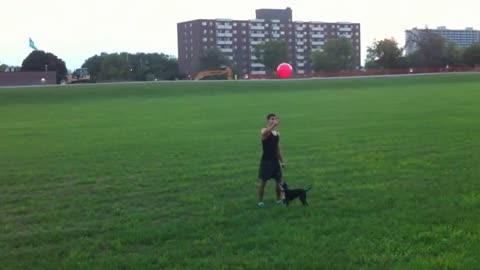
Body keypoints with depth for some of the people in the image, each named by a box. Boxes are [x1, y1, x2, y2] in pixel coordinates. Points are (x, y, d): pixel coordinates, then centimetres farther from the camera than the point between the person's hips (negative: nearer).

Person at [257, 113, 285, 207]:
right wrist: (274, 125, -49)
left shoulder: (277, 133, 11)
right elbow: (265, 133, -38)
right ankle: (260, 201, 9)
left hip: (275, 160, 6)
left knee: (279, 181, 10)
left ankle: (279, 199, 24)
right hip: (266, 161, -6)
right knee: (263, 182, -1)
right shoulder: (264, 131, -9)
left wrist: (282, 161, 14)